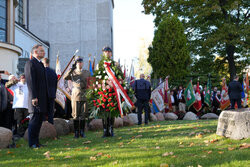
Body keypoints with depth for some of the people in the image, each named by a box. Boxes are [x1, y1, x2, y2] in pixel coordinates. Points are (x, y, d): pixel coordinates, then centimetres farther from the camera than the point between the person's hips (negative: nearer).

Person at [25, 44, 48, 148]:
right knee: (34, 120, -5)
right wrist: (34, 97, -21)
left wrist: (46, 97, 18)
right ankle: (32, 143, 2)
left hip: (43, 98, 9)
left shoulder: (41, 64, 20)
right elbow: (30, 82, -16)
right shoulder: (30, 63, -8)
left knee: (39, 121, 10)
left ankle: (36, 142, 16)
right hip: (36, 99, -9)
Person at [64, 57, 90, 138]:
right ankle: (76, 132, 5)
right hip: (75, 96, -1)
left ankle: (82, 132, 11)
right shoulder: (72, 73, 8)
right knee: (75, 115, 0)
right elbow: (65, 77, -10)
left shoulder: (87, 73, 13)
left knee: (83, 115, 3)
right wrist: (71, 69, -21)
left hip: (85, 96, 1)